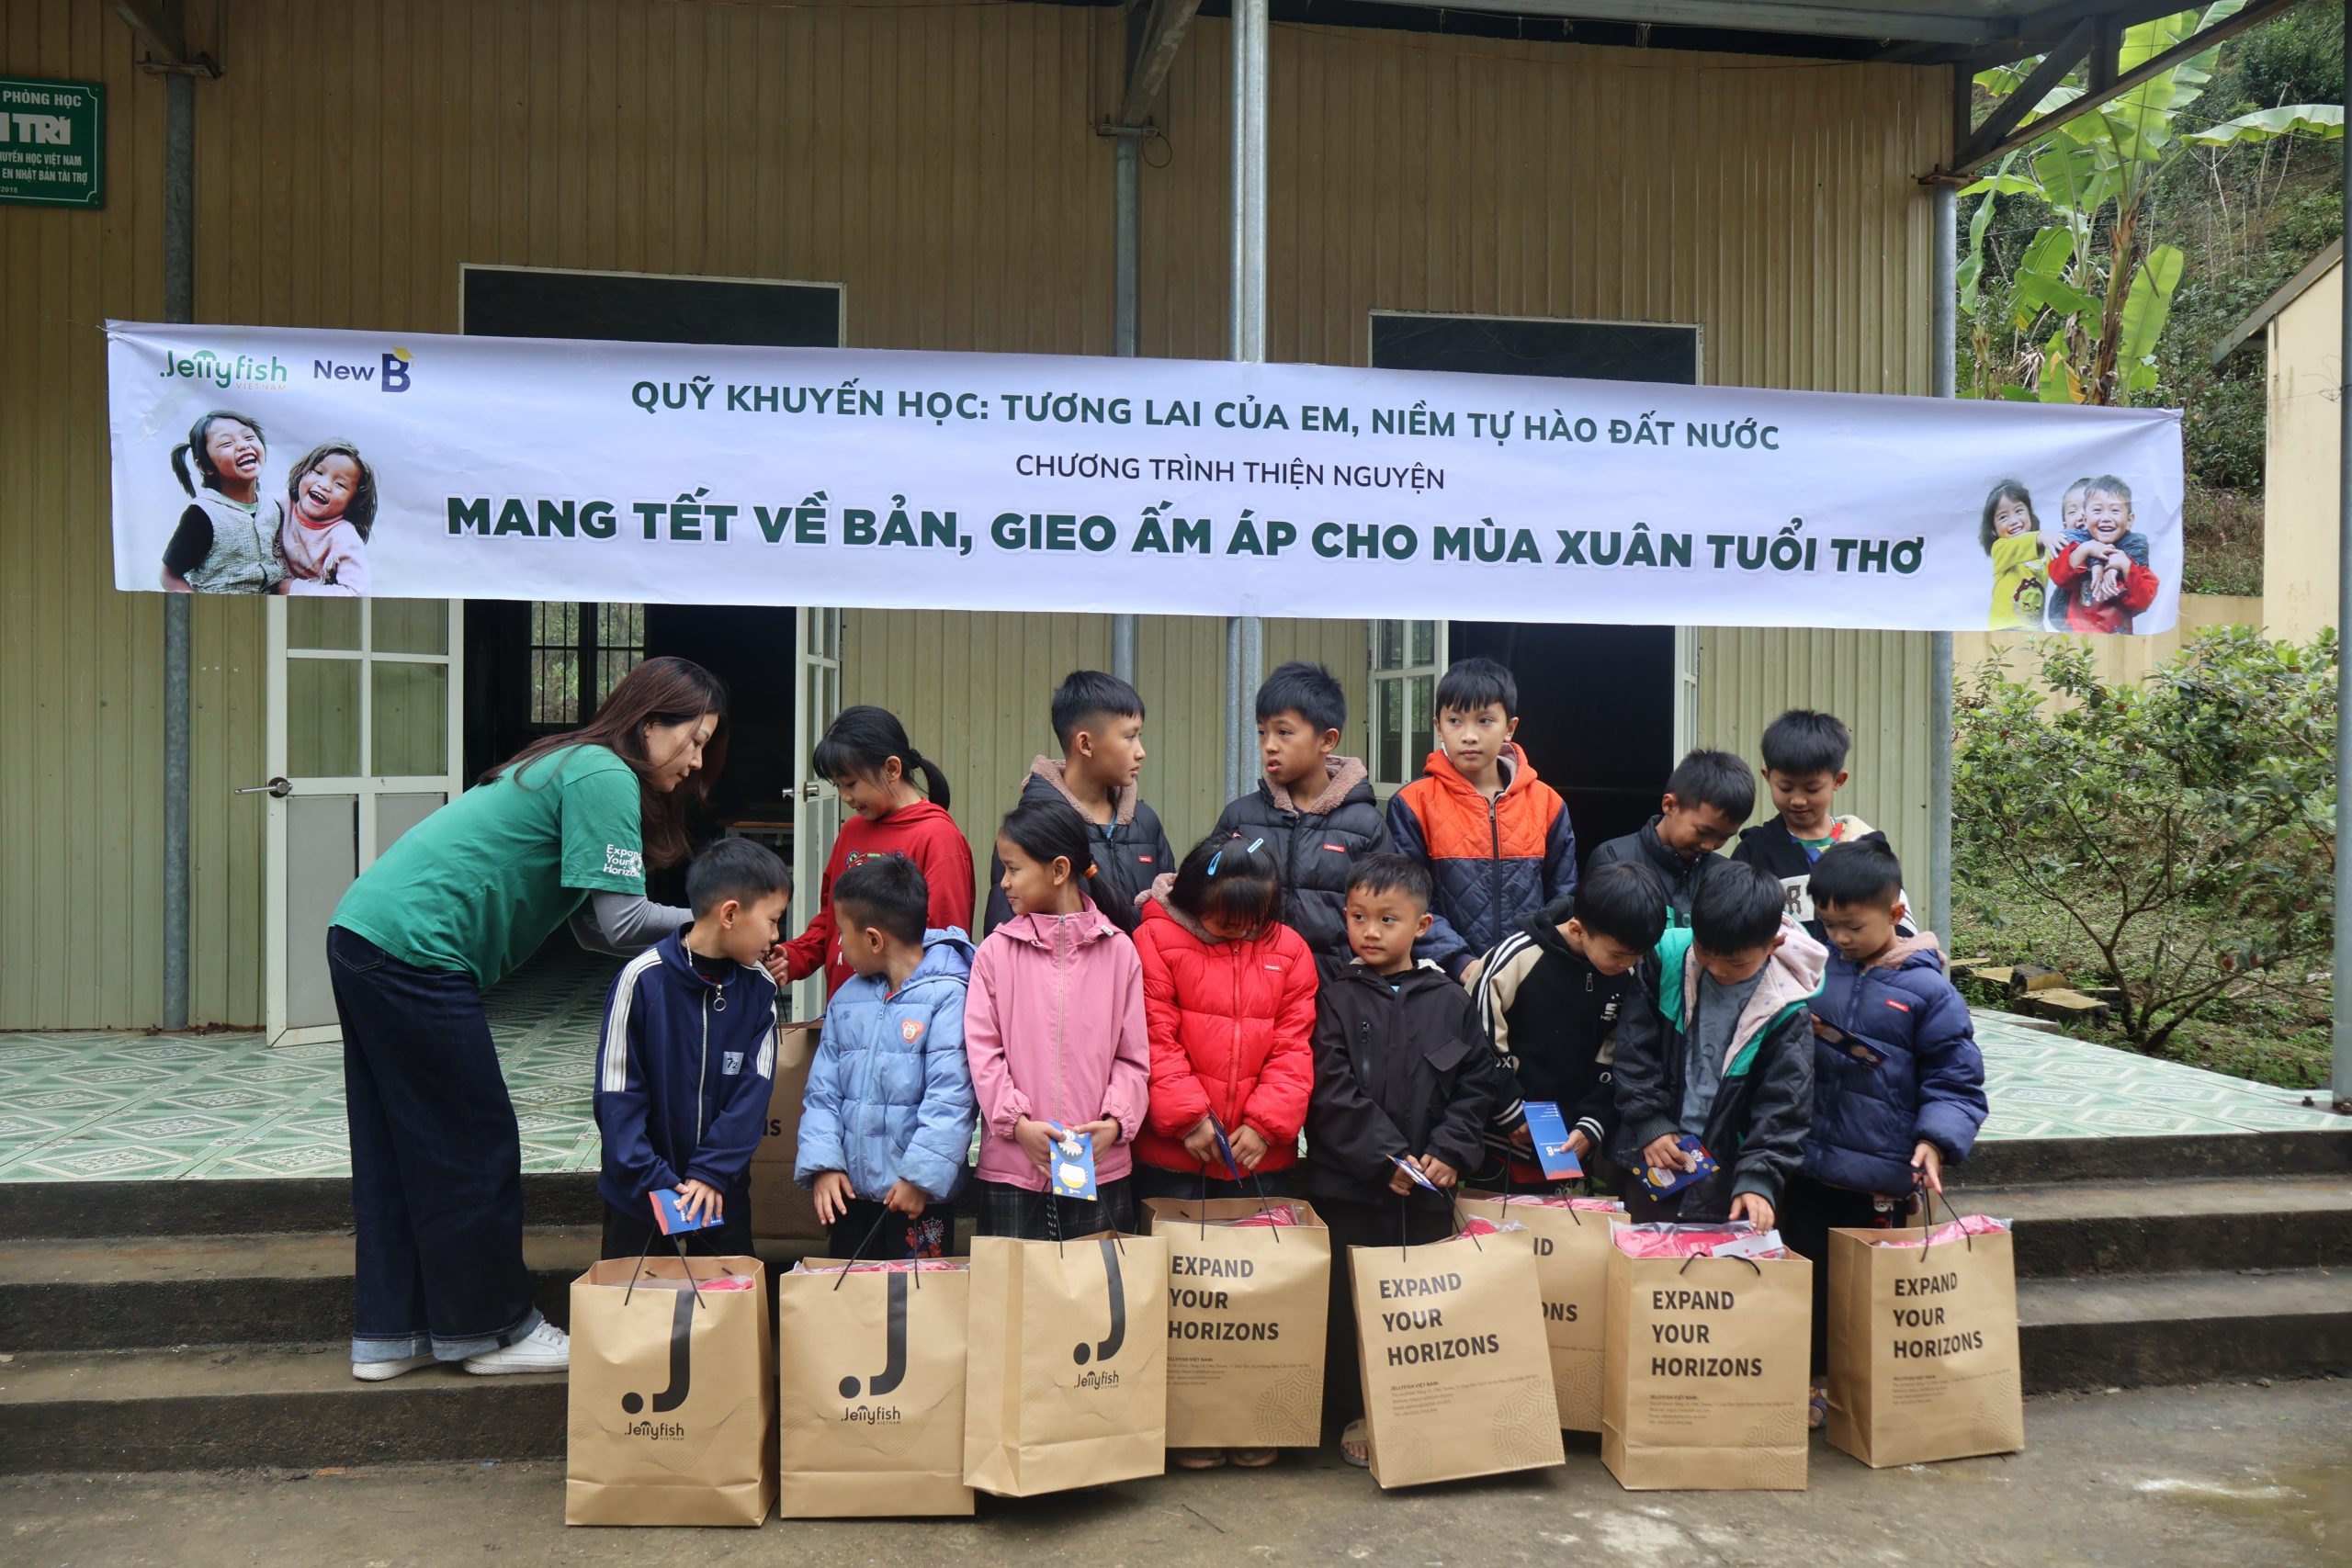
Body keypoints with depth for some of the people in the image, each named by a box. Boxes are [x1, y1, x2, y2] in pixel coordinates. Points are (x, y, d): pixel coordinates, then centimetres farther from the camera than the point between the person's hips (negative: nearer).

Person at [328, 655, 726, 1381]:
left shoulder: (578, 766, 19)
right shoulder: (606, 777, -11)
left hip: (363, 934, 10)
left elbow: (592, 924, 14)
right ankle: (494, 1328, 16)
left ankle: (387, 1333, 25)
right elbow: (619, 921, -16)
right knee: (474, 1149, 2)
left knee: (395, 1148, 16)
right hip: (414, 950, -10)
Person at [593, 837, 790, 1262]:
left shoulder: (759, 988, -4)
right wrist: (655, 1183, -17)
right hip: (638, 1195, -3)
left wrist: (712, 1173, -16)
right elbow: (617, 1094, -12)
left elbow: (754, 1089, -7)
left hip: (723, 1191, 3)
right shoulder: (642, 979, -15)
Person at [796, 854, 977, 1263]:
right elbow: (823, 1090, 9)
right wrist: (823, 1163, -3)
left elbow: (949, 1097, -16)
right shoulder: (847, 998, 10)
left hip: (919, 1198, -6)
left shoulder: (947, 995, -12)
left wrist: (921, 1175, -20)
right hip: (851, 1191, 6)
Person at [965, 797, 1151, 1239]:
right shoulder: (997, 950, 2)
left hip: (1101, 1165, 0)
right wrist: (1018, 1122, -14)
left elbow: (1133, 1056, 3)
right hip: (1010, 1166, 0)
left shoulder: (1118, 950, 2)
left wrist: (1115, 1121, -12)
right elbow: (982, 1050, -2)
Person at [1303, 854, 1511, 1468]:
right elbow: (1331, 1091, -10)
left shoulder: (1449, 1001, 6)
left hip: (1428, 1187, 3)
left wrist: (1449, 1152, -7)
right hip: (1346, 1186, -2)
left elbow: (1479, 1083, 6)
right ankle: (1353, 1416, 19)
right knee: (1348, 1302, 4)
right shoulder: (1334, 995, -3)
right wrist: (1385, 1156, -16)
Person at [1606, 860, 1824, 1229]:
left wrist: (1758, 1179, -24)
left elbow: (1783, 1108, -12)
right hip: (1651, 1164, 2)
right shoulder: (1667, 957, -9)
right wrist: (1650, 1122, -9)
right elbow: (1634, 1048, -2)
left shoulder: (1783, 1008, -12)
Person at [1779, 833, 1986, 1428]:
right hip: (1807, 1167, 3)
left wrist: (1936, 1141, -17)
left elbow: (1956, 1080, -5)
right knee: (1808, 1279, 11)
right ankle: (1812, 1382, 26)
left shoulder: (1928, 990, -8)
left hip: (1881, 1178, -3)